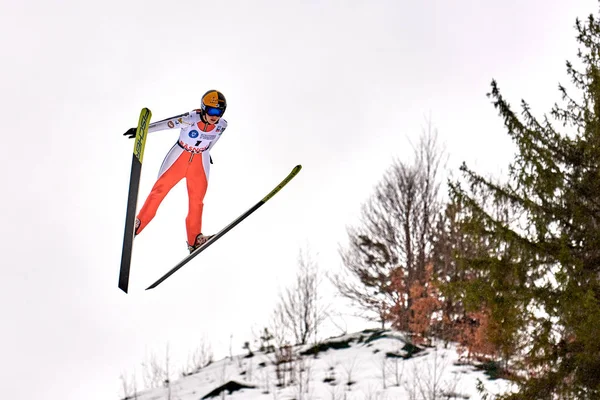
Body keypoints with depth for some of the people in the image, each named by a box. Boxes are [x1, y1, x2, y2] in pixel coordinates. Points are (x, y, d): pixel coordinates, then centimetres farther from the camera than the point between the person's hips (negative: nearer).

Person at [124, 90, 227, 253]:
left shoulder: (221, 125, -15)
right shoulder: (191, 118, -29)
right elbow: (167, 123, -35)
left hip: (200, 161, 3)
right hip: (179, 156, -3)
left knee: (197, 199, 6)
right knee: (159, 189, 1)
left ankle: (194, 239, 15)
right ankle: (138, 224, 13)